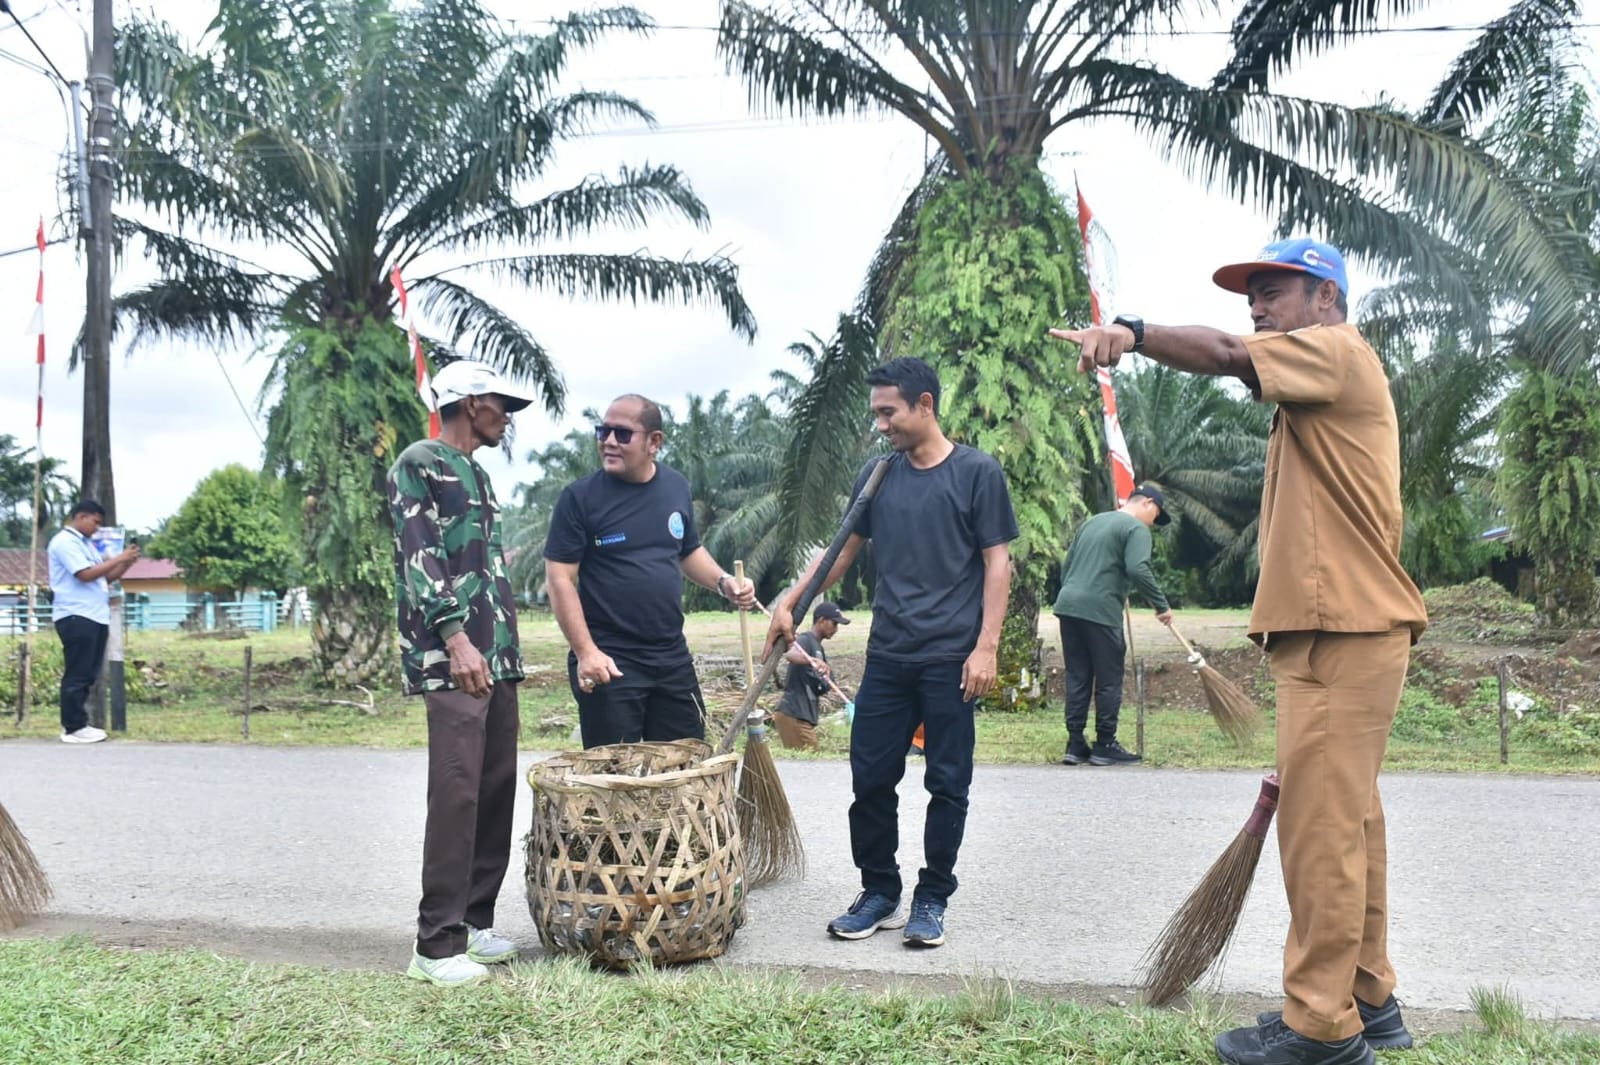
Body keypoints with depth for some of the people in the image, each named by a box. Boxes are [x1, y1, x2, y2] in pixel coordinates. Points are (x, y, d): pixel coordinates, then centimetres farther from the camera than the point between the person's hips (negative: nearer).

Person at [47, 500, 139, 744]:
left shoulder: (87, 543, 20)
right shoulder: (64, 541, -8)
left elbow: (104, 577, 20)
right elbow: (86, 574, -18)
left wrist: (127, 564, 5)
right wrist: (119, 558, -13)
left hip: (95, 616, 9)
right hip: (75, 617, -9)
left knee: (88, 675, 11)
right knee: (77, 674, -6)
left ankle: (79, 724, 16)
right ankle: (73, 728, -2)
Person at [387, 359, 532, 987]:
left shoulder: (477, 474, 22)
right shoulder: (420, 464, -4)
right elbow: (418, 557, -14)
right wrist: (456, 638, -22)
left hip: (497, 657, 9)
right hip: (449, 658, -9)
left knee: (496, 792, 9)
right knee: (456, 795, -11)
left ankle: (474, 922, 18)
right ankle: (438, 945, -5)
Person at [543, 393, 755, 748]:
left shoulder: (676, 487, 6)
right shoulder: (580, 497, -9)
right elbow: (560, 578, -11)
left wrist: (723, 583, 0)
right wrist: (586, 652, -18)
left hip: (673, 656, 5)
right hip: (609, 659, -5)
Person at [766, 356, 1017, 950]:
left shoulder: (977, 473, -3)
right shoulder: (878, 474, 10)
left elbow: (997, 562, -4)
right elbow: (843, 549, 16)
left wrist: (986, 646, -11)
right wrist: (788, 603, 8)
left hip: (951, 660, -4)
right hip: (887, 657, 5)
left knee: (947, 784, 4)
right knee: (870, 779, 6)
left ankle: (932, 900, 18)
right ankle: (879, 894, 21)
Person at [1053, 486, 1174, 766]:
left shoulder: (1092, 522, 23)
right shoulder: (1136, 528, -2)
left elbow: (1067, 565, 25)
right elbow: (1138, 570, -17)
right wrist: (1161, 605, -10)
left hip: (1068, 606, 8)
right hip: (1100, 611, -7)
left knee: (1077, 678, 10)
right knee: (1109, 680, 2)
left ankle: (1075, 745, 10)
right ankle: (1105, 746, 7)